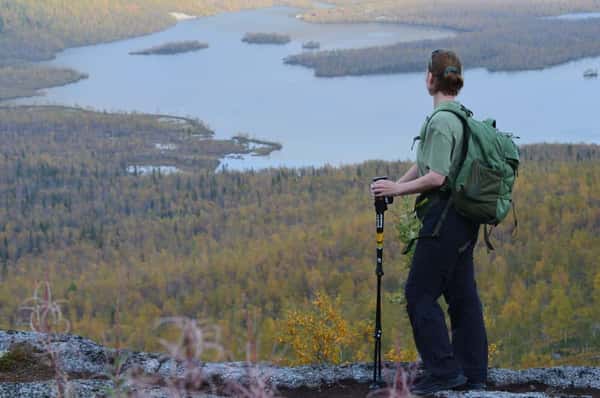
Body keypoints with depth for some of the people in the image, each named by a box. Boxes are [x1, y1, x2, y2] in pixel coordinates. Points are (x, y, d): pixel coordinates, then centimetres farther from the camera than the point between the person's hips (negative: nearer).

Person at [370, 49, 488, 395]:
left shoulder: (441, 120, -16)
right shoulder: (463, 115, 14)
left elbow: (437, 177, -20)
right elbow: (424, 163, 18)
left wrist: (397, 189, -10)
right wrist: (394, 186, 10)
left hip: (445, 217, -9)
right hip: (465, 218, 10)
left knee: (420, 294, -3)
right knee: (462, 294, 11)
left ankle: (443, 370, -4)